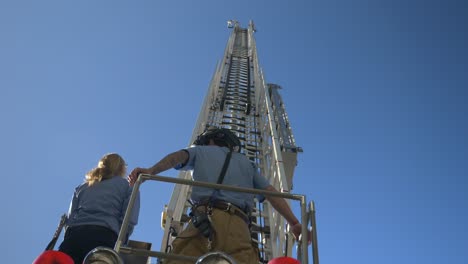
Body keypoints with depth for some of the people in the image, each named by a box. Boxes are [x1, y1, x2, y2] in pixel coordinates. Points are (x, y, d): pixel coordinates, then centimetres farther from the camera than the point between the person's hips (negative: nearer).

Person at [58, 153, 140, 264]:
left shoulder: (82, 187, 32)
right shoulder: (127, 186, 20)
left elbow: (70, 217, 20)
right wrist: (118, 243, 15)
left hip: (74, 235, 4)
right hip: (104, 236, -3)